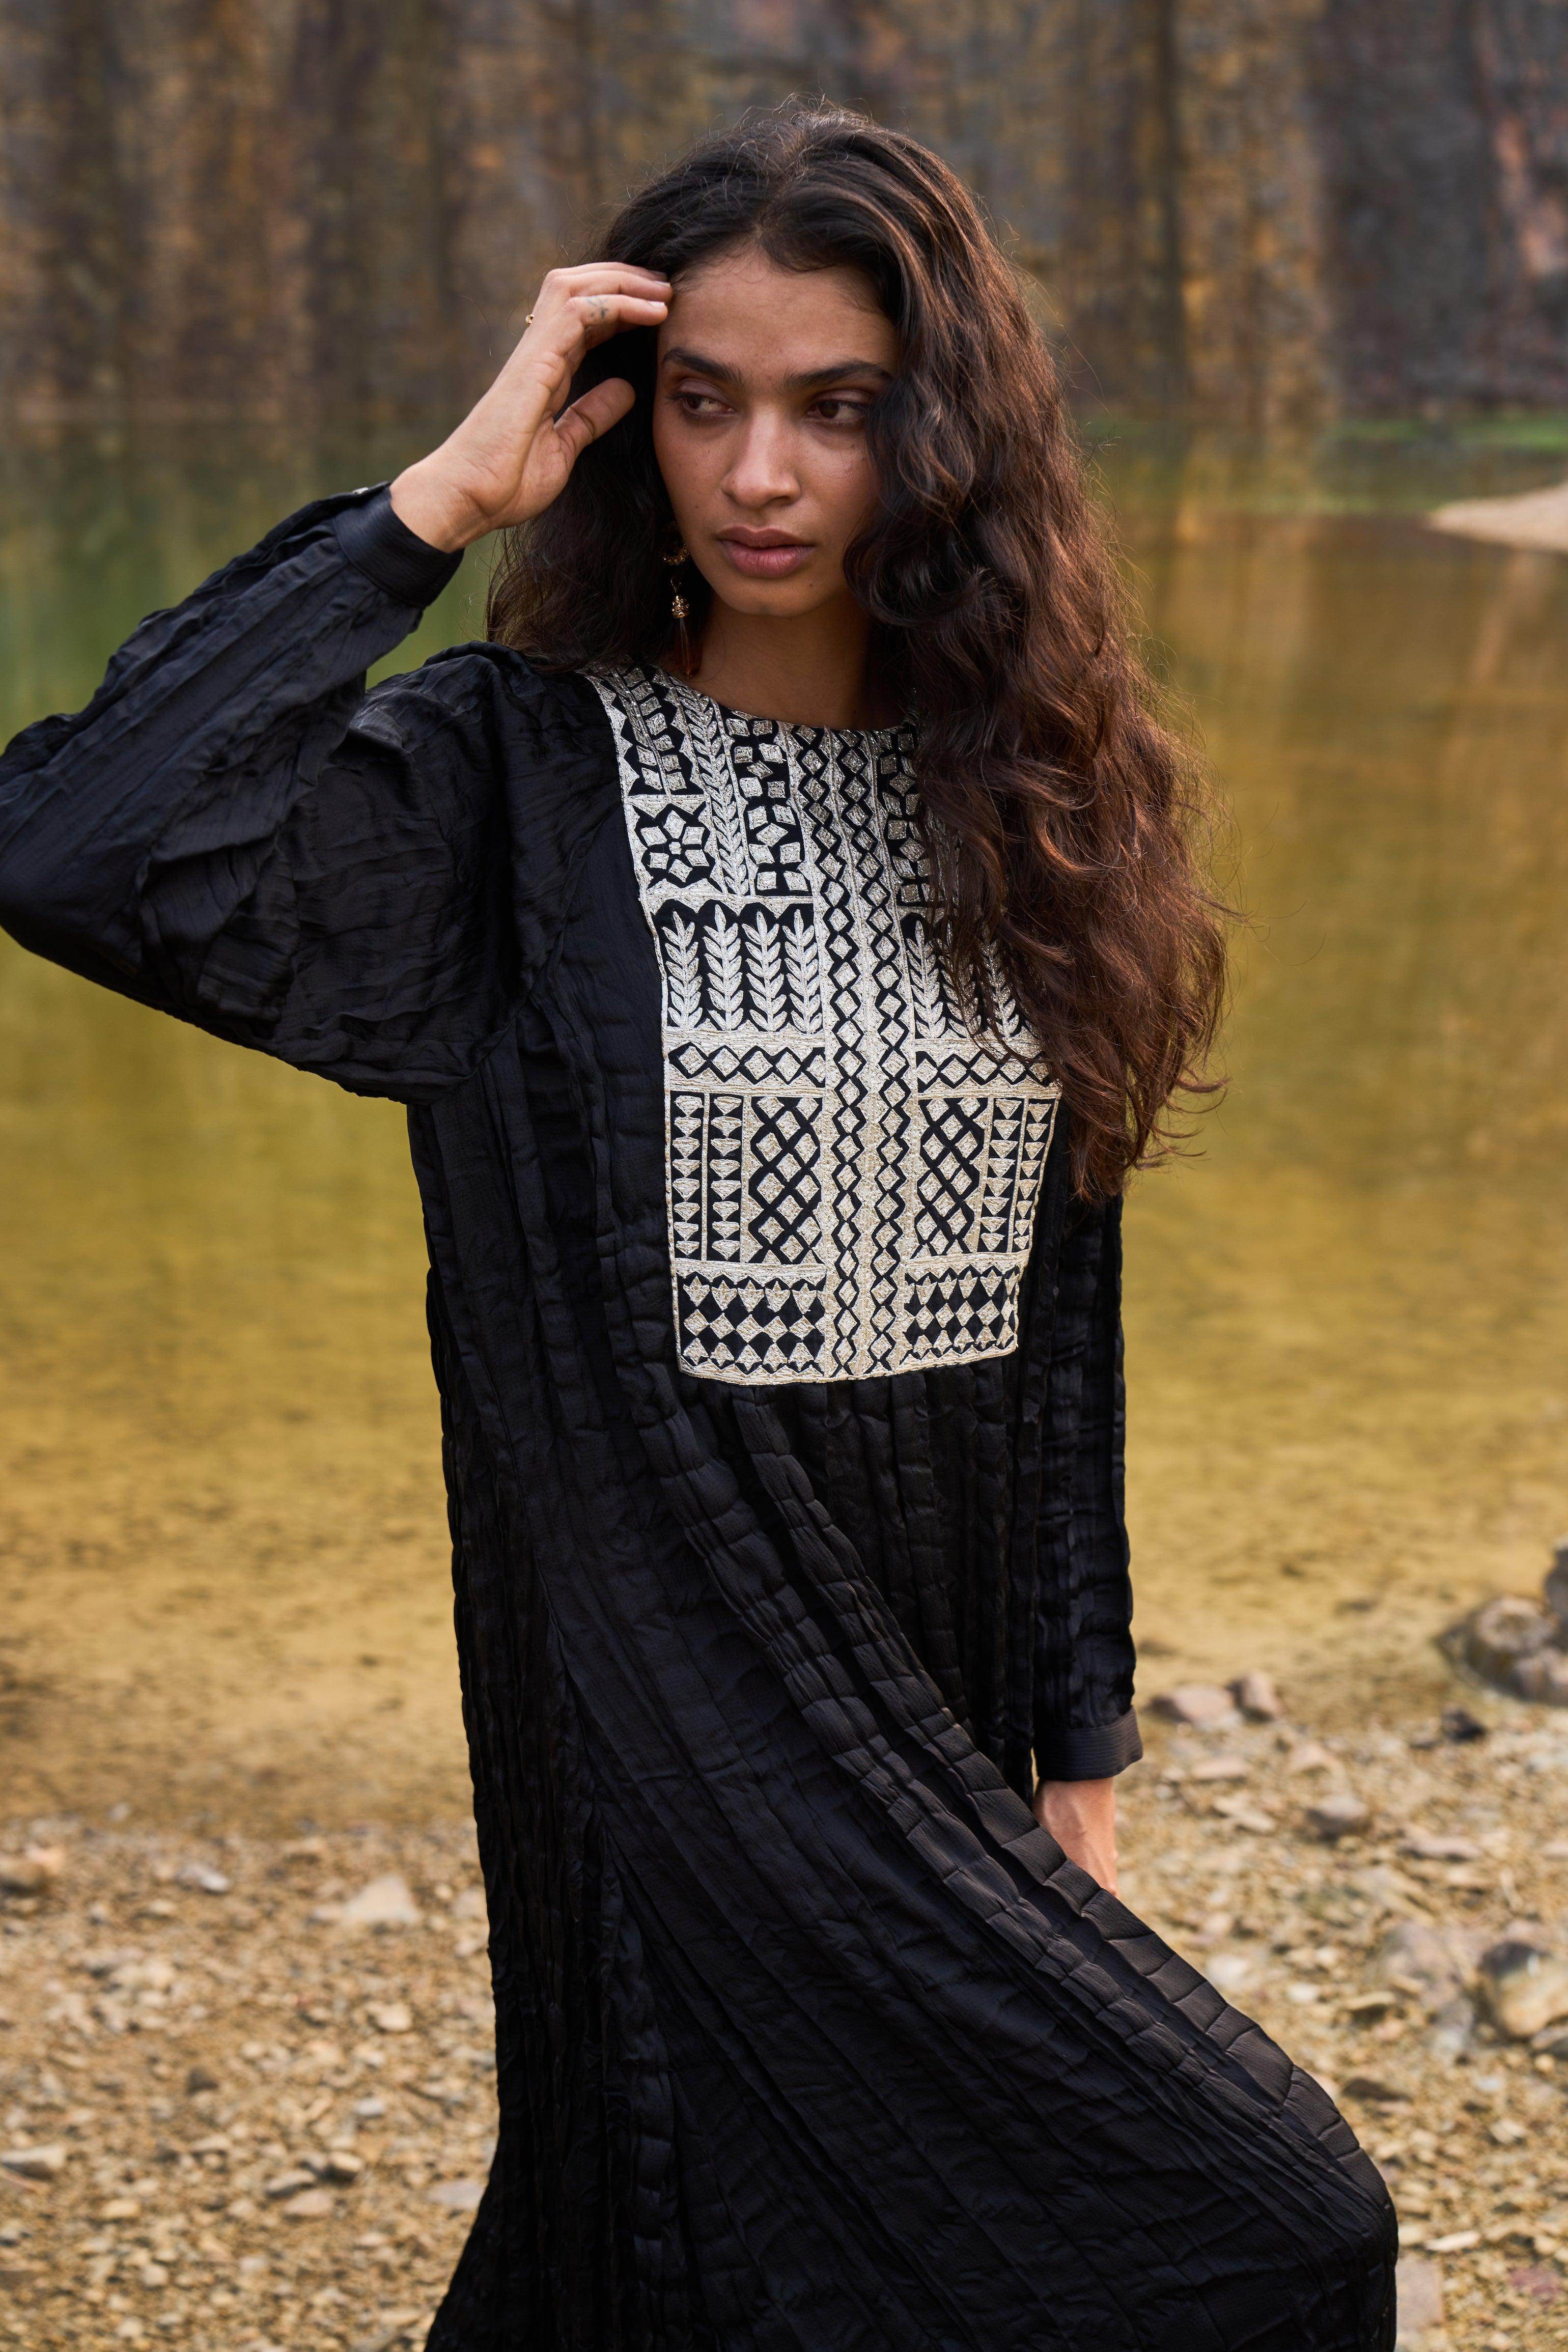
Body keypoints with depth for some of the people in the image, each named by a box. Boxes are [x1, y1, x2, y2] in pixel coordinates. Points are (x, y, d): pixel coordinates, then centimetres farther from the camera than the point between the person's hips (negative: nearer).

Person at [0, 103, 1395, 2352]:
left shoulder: (1014, 796, 7)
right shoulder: (518, 778, -8)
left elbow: (1054, 1312, 9)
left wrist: (1077, 1767, 8)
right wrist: (441, 495, -20)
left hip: (939, 1706, 5)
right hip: (668, 1691, -5)